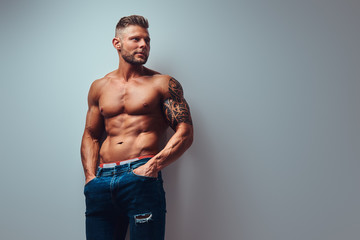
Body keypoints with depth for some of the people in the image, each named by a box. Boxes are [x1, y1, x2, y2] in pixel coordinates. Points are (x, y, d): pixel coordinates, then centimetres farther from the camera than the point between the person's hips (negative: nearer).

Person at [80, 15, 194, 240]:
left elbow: (185, 133, -1)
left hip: (141, 179, -3)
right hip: (102, 181, 3)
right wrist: (91, 177, 5)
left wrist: (153, 166, -14)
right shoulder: (99, 87, 17)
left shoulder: (164, 84, 6)